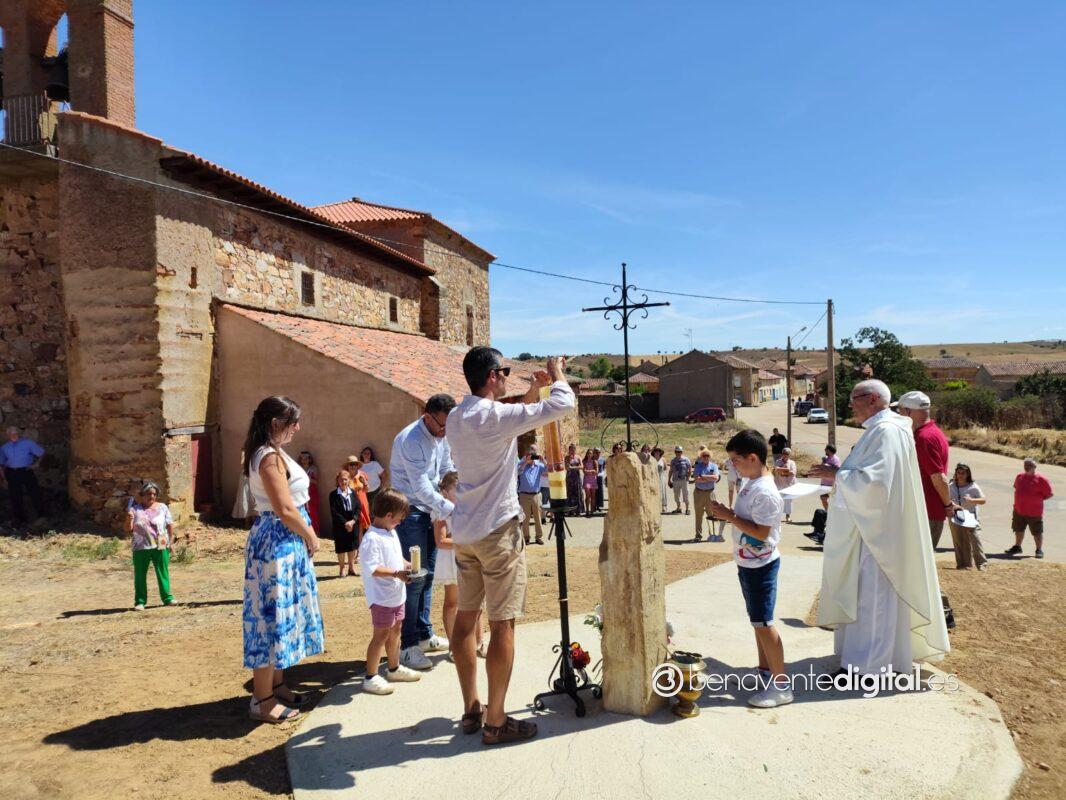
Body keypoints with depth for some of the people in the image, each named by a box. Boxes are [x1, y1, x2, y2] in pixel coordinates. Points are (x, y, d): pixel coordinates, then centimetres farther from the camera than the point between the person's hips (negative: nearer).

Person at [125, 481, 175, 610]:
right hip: (141, 548, 0)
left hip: (160, 547, 0)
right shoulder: (135, 509, 3)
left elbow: (170, 525, 7)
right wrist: (129, 518, -16)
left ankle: (167, 598, 12)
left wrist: (171, 542, 2)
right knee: (140, 575, 5)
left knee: (163, 573, 4)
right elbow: (128, 529, 3)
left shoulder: (162, 507, 5)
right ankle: (140, 601, 14)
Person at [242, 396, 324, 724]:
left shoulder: (273, 454, 13)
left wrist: (307, 535, 11)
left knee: (282, 613, 17)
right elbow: (285, 510, -22)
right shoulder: (270, 457, -17)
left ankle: (276, 685, 30)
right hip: (277, 541, -10)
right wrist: (311, 537, -9)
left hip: (286, 541, 10)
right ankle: (262, 700, 8)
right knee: (273, 614, -2)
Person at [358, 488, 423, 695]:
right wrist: (397, 573, -31)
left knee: (395, 630, 19)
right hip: (382, 596, -9)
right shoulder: (371, 539, -22)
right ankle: (370, 678, 9)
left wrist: (407, 565, 4)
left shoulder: (392, 533, 10)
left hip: (397, 593, 9)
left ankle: (394, 668, 35)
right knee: (381, 634, -2)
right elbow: (372, 568, -27)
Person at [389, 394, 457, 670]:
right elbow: (420, 486, -25)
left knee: (428, 575, 14)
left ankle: (424, 635, 26)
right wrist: (450, 509, -27)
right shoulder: (410, 440, -22)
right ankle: (406, 646, 2)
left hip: (431, 511, 8)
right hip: (409, 512, -8)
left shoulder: (442, 436, 4)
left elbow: (448, 471, 12)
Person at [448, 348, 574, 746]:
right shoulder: (494, 415, -18)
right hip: (497, 530, -9)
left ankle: (471, 709, 26)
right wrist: (557, 374, 2)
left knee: (465, 617, 14)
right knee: (502, 624, 1)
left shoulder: (457, 417, 7)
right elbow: (564, 404, -16)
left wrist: (534, 389, 20)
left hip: (464, 531, 9)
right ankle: (495, 722, 9)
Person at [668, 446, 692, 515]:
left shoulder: (686, 460, -1)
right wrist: (669, 479, 14)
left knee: (685, 495, -2)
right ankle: (678, 508, 23)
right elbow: (671, 471, 17)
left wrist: (687, 476, -9)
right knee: (676, 496, 9)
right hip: (675, 480, 4)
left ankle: (687, 509, 7)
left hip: (684, 480, -4)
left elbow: (690, 470, 3)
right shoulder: (673, 461, 10)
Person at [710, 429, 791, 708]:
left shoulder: (765, 492, -23)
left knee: (763, 623, -5)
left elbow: (762, 532, -27)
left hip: (761, 565, -10)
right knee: (757, 620, 18)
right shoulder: (750, 484, 8)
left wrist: (730, 517, -23)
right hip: (748, 563, 10)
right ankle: (765, 671, 31)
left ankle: (781, 685, 4)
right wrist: (726, 513, 5)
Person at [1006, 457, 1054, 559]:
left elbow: (1049, 494, -8)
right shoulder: (1020, 476, 5)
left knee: (1037, 532, 5)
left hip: (1034, 512, -6)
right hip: (1019, 510, 6)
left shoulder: (1041, 479, -12)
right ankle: (1017, 547, 33)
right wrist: (1020, 500, 9)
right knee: (1019, 529, 18)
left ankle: (1039, 550, 18)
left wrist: (1038, 500, -9)